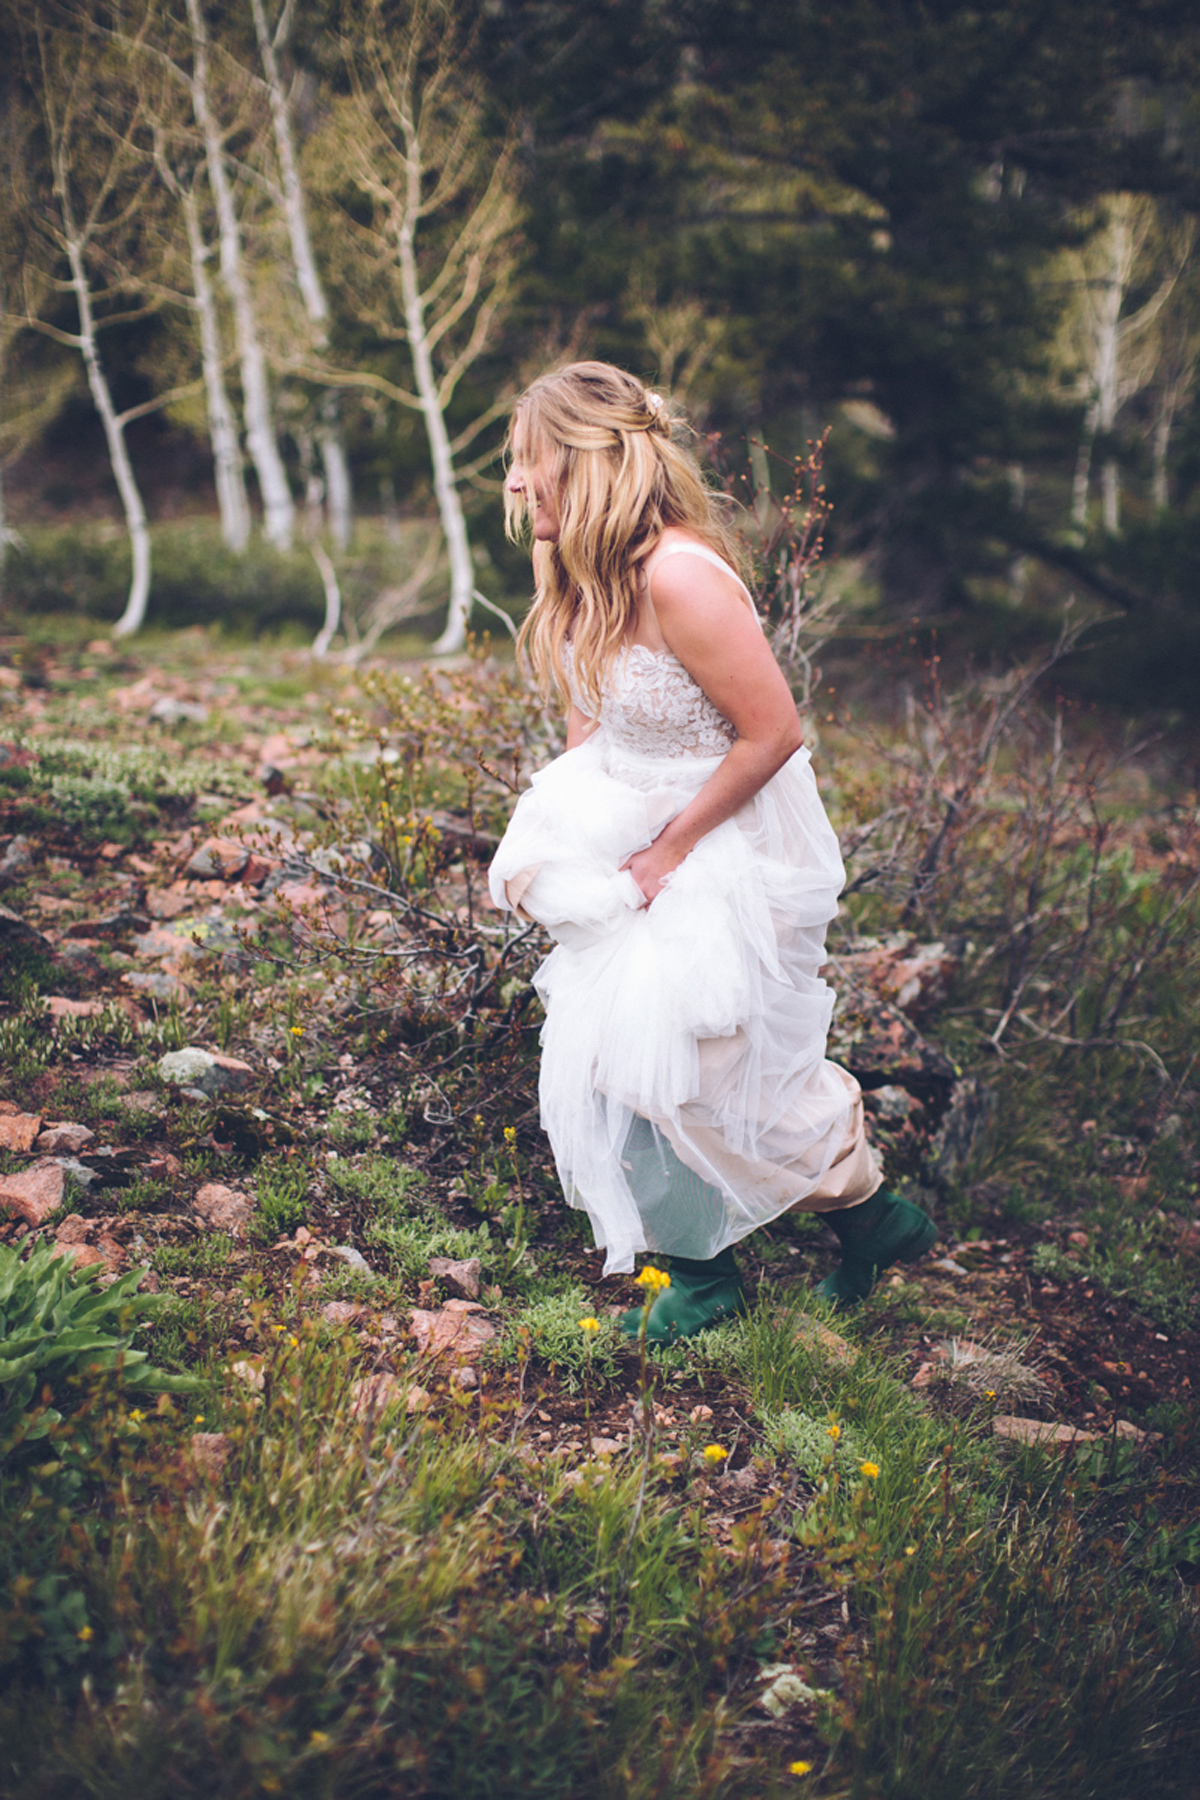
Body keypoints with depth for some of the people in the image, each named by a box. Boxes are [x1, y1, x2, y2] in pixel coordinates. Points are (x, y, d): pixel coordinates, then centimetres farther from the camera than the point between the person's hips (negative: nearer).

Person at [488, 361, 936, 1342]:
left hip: (732, 844, -8)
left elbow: (773, 732, -25)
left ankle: (875, 1216, 24)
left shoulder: (679, 578, -28)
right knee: (615, 1054, 8)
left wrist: (671, 851, -18)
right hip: (637, 836, 8)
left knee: (711, 1062, -1)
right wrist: (558, 837, 2)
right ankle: (699, 1270, 24)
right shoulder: (580, 577, -1)